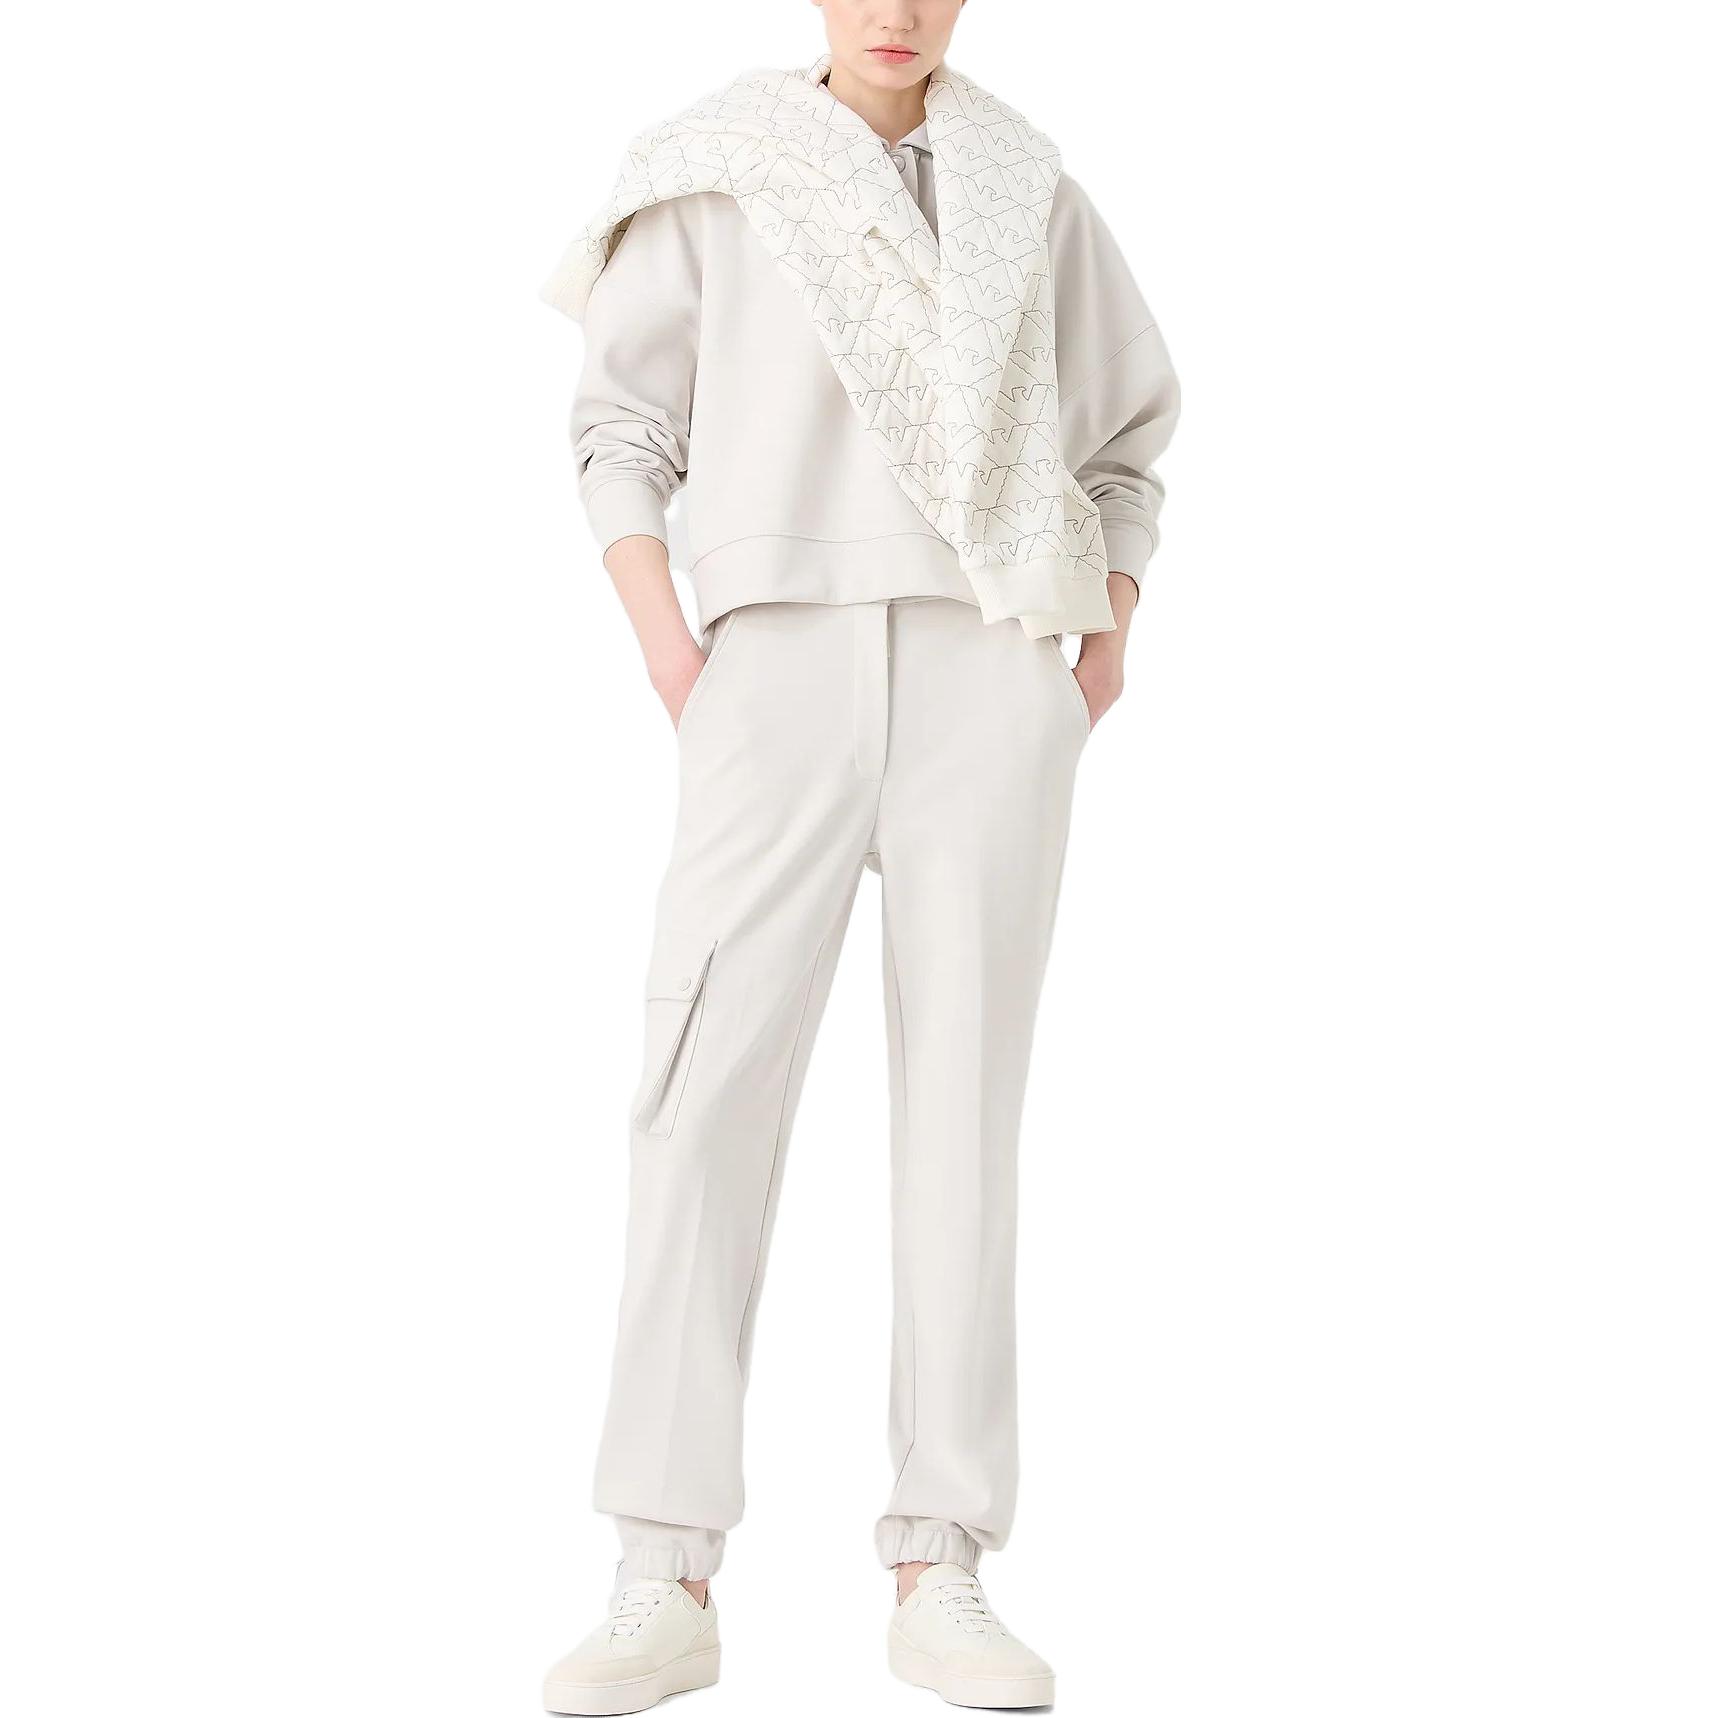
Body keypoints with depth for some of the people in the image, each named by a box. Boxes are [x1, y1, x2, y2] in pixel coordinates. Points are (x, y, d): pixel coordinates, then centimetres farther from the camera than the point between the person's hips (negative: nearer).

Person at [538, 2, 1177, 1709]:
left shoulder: (1031, 193, 15)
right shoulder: (714, 176, 9)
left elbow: (1127, 435, 22)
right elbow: (624, 428, 8)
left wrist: (1104, 654, 8)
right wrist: (666, 654, -6)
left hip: (989, 694, 2)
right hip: (783, 685, -1)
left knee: (963, 1104, -3)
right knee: (709, 1100, -11)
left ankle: (940, 1581, 2)